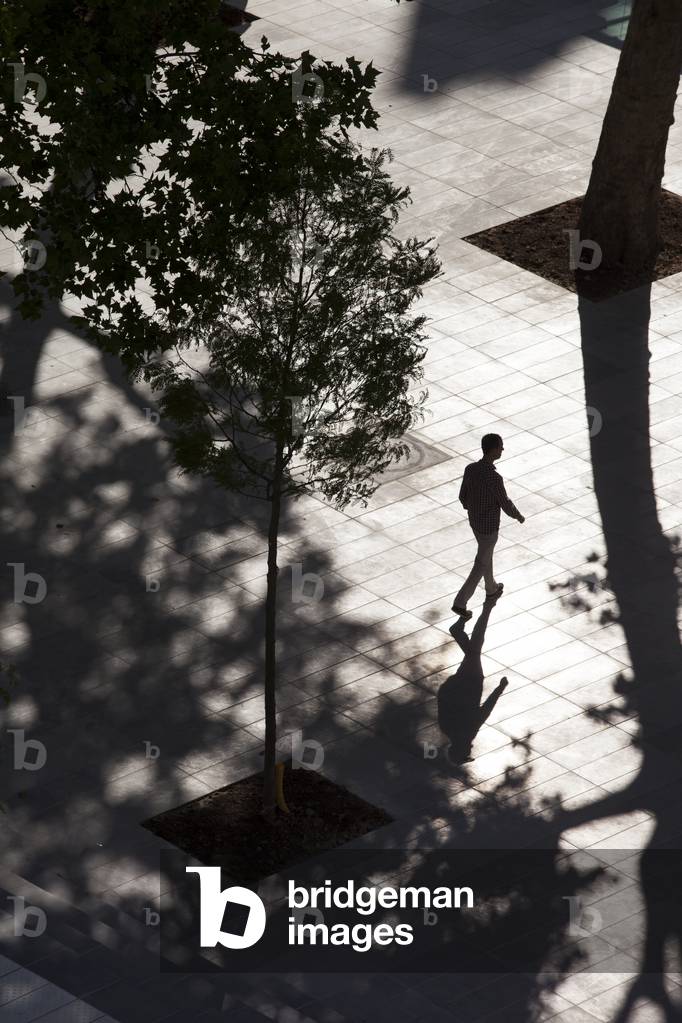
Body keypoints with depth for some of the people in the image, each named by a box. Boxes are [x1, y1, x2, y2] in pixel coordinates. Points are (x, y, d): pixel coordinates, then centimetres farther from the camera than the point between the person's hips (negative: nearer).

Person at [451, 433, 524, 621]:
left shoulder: (470, 469, -14)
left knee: (485, 555, 29)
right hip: (489, 528, -7)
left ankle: (491, 589, 50)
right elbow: (506, 505, -23)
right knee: (481, 565, 9)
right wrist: (519, 516, -1)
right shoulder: (494, 478, -36)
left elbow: (463, 496, 0)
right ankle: (460, 602, 11)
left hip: (474, 521, 7)